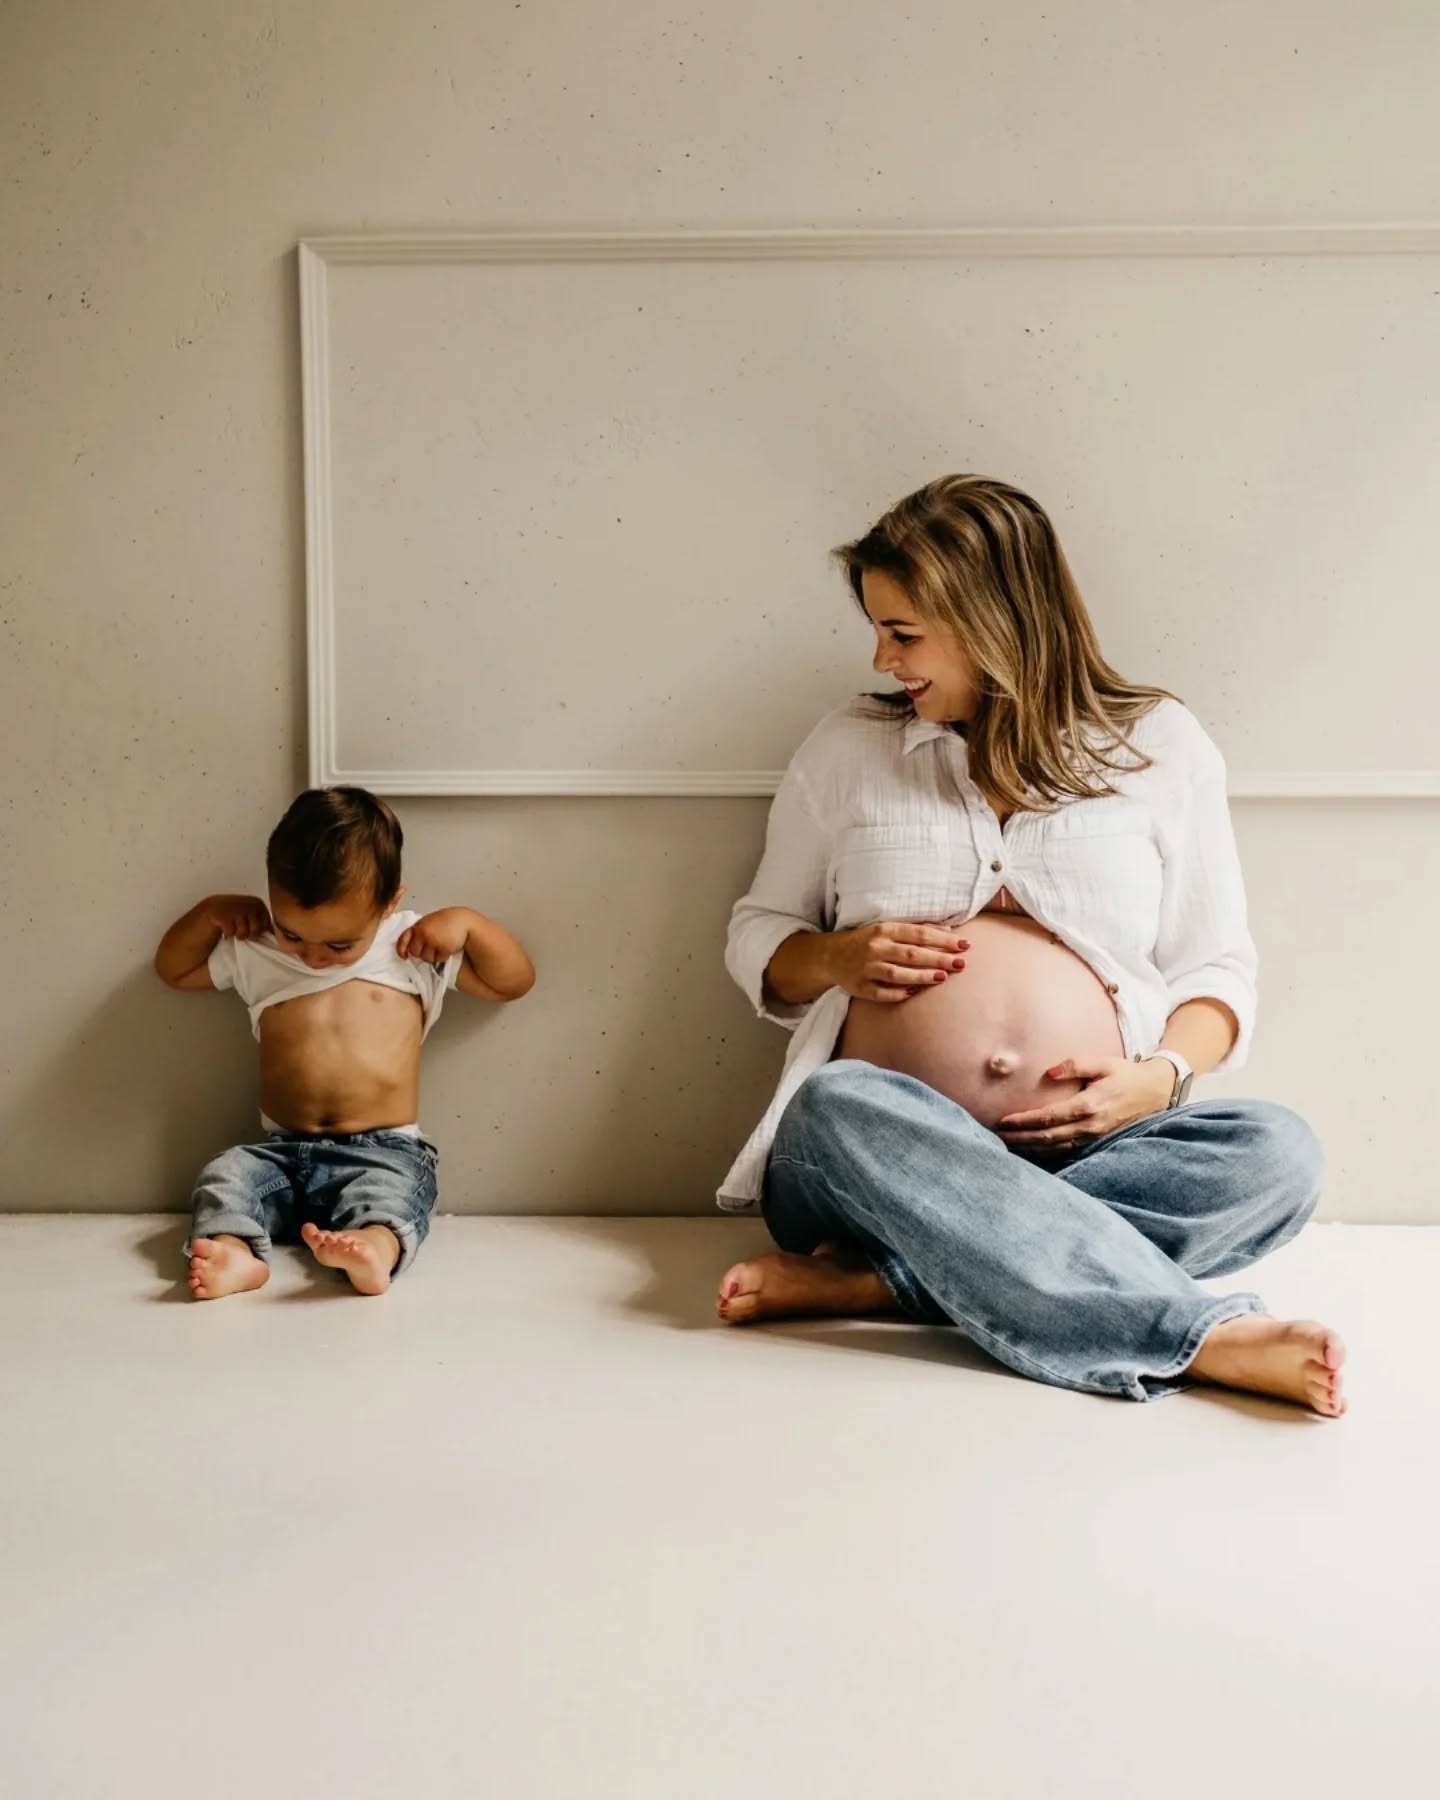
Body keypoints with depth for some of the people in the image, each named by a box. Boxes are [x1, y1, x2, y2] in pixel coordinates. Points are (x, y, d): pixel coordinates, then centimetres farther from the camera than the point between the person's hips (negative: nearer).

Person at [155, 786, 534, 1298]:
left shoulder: (415, 949, 5)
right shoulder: (255, 952, 10)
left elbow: (514, 980, 9)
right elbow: (173, 969, 25)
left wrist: (467, 921, -5)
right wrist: (210, 912, 9)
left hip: (385, 1153, -3)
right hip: (283, 1152, 3)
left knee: (390, 1190, -35)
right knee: (225, 1176, -26)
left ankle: (374, 1247, -62)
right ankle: (235, 1251, -50)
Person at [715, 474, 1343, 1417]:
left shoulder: (1160, 743, 12)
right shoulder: (846, 748, 15)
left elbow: (1217, 966, 12)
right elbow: (757, 937, 20)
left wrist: (1166, 1075, -9)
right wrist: (839, 956, -3)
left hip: (1093, 1150, 1)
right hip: (892, 1152, 0)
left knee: (1278, 1151, -28)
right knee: (838, 1106, -35)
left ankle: (872, 1278, -29)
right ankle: (1206, 1334, -36)